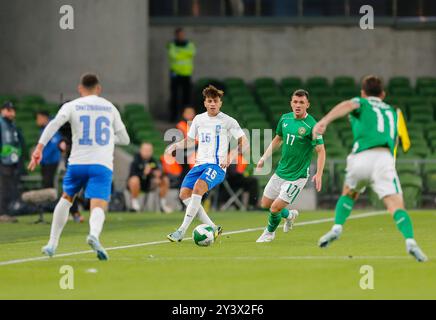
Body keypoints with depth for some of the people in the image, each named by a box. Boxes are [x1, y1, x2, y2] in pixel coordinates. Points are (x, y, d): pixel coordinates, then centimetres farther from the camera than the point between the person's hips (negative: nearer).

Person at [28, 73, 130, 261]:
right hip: (102, 165, -1)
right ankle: (94, 234, -45)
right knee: (98, 207, -12)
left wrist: (39, 148, -16)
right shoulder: (110, 108, 14)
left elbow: (54, 124, -11)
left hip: (77, 163, 1)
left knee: (66, 199, 24)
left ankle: (52, 243, 25)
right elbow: (124, 139, 19)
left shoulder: (72, 106, 7)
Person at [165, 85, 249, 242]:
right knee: (184, 194, -8)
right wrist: (175, 145, 8)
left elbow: (244, 143, -4)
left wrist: (232, 155, -21)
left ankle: (182, 231, -27)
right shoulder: (199, 119, 13)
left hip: (217, 165, -7)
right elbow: (190, 140, 27)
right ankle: (212, 228, 1)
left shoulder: (228, 121, -2)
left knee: (198, 188, -29)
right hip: (200, 163, 7)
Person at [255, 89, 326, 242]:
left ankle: (270, 232, 22)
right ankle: (289, 215, 40)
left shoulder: (311, 126, -18)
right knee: (265, 204, 13)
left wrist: (319, 174, -29)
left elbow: (321, 151, -18)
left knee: (275, 208, -9)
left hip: (297, 176, -6)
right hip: (280, 172, 6)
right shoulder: (285, 118, 1)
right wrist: (264, 158, 12)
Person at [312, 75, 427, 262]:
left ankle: (337, 228, 10)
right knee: (396, 204, -11)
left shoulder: (362, 103, 22)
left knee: (348, 194, 29)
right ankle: (410, 241, -35)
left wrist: (324, 121, -21)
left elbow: (347, 106, -4)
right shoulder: (391, 112, 33)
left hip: (360, 157, 0)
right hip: (385, 159, 0)